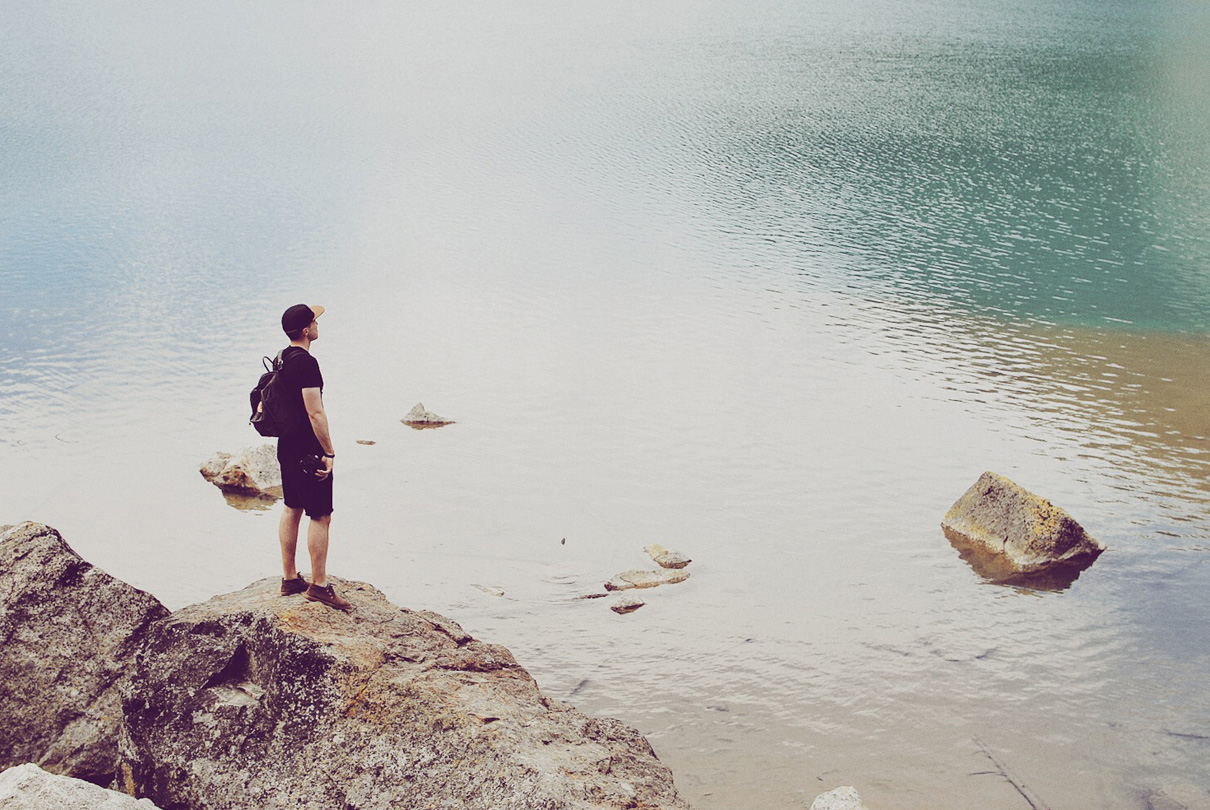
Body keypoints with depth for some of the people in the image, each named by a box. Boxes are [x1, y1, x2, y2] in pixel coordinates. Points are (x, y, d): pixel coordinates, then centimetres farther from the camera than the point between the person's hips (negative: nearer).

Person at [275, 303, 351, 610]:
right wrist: (329, 453, -18)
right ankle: (319, 585, -1)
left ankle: (289, 578, 23)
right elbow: (315, 414, -24)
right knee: (321, 516, -4)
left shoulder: (282, 359, 10)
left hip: (287, 447, 10)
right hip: (308, 451, -10)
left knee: (292, 509, 16)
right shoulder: (306, 363, -21)